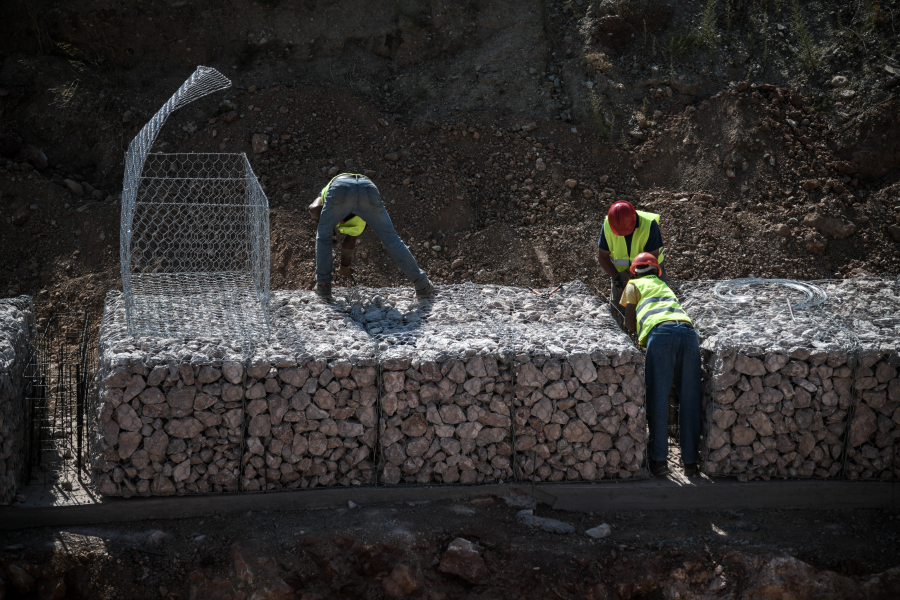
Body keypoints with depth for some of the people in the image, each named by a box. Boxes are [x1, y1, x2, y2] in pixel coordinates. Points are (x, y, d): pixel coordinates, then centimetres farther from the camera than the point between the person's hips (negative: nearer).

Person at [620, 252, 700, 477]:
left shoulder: (634, 285, 25)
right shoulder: (664, 286, 40)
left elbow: (630, 325, 16)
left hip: (661, 332, -4)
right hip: (688, 329, 4)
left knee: (658, 400, -1)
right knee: (689, 400, 5)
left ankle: (659, 459, -3)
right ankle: (690, 461, 4)